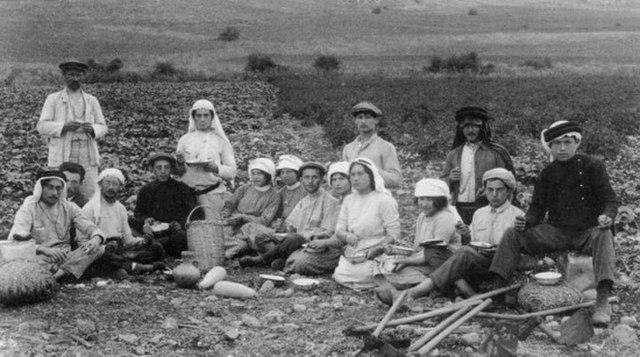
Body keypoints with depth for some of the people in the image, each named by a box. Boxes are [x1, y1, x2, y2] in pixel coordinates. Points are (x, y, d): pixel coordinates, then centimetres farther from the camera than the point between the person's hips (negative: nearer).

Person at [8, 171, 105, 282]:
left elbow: (90, 228, 4)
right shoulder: (28, 209, -4)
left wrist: (96, 239, -23)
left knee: (99, 248, -20)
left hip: (65, 259, 4)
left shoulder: (69, 207, 8)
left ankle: (59, 274, -32)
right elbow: (15, 240, -18)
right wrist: (44, 249, -35)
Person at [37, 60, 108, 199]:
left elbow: (102, 127, 15)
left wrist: (92, 129, -8)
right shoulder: (53, 99, 8)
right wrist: (64, 126, -16)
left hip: (88, 158, 2)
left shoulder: (92, 101, 16)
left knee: (91, 197, -5)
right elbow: (42, 126, 0)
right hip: (62, 158, -2)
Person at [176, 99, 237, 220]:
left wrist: (216, 168, -15)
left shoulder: (220, 141, 7)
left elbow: (232, 172, 2)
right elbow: (177, 171, 10)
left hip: (211, 193, -2)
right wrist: (179, 163, -11)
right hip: (187, 192, 2)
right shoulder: (185, 140, 12)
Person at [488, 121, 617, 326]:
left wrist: (606, 215, -26)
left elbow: (610, 199, -2)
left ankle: (602, 302, -47)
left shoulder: (592, 166, 0)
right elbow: (537, 208, 11)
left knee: (603, 236, -38)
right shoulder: (547, 174, 11)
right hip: (556, 232, 4)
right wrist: (526, 222, -12)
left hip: (588, 231, -3)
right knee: (512, 234, -14)